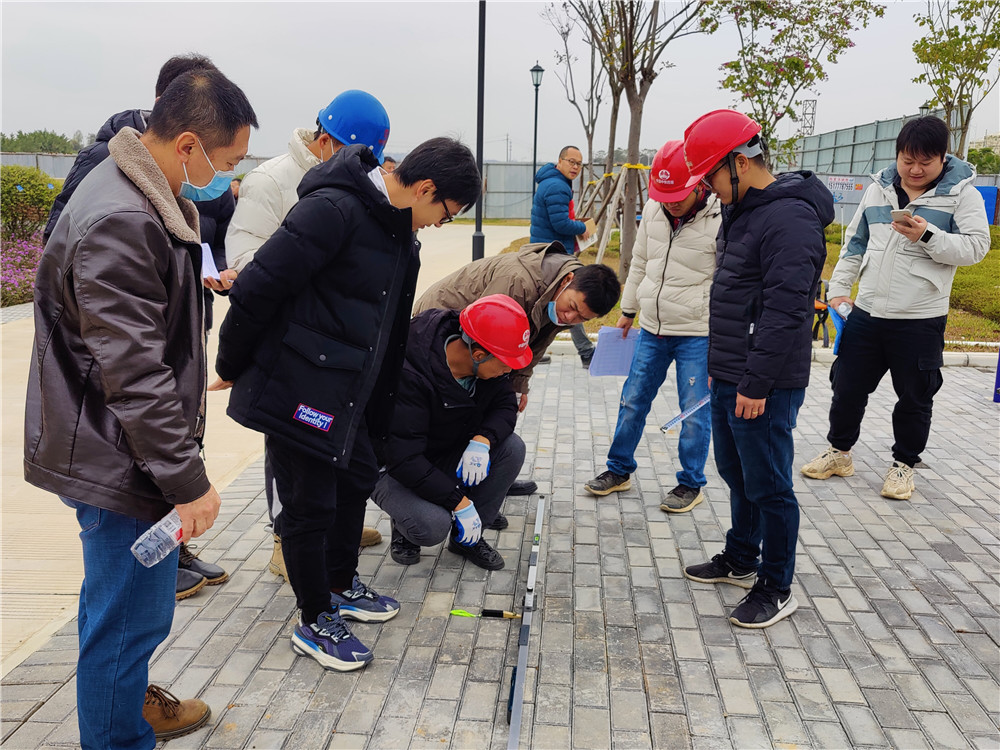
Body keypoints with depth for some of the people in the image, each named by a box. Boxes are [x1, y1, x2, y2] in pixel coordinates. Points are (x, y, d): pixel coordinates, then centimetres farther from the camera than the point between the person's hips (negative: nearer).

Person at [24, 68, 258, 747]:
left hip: (130, 451, 10)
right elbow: (134, 375, -27)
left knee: (126, 605, 26)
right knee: (131, 612, 5)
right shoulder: (117, 225, -26)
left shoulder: (149, 200, 8)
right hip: (119, 462, -10)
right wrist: (188, 480, -23)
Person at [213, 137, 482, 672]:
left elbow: (390, 335, 15)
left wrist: (378, 419, 19)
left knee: (357, 477, 20)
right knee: (310, 504, 2)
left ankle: (342, 586, 42)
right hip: (295, 390, -9)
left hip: (344, 392, 9)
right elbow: (257, 289, -22)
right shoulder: (333, 210, -22)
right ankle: (314, 622, 22)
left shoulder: (401, 236, 9)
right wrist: (233, 368, -10)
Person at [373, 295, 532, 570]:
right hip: (395, 469, -6)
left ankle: (468, 537, -3)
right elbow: (404, 459, -34)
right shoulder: (410, 374, -34)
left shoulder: (487, 363, -13)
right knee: (432, 526, -33)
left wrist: (482, 440, -27)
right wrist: (460, 503, -32)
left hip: (448, 458, 7)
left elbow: (505, 405, -3)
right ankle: (404, 525, 5)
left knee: (512, 447, -17)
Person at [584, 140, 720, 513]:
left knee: (695, 412, 4)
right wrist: (628, 311, 19)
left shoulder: (720, 220, -16)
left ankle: (691, 483, 21)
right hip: (652, 329, 5)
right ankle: (619, 470, 29)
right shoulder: (653, 209, 1)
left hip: (698, 334, -5)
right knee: (633, 401, 13)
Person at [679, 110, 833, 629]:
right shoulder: (742, 212, 14)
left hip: (764, 388, -10)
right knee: (735, 473, 20)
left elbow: (784, 312, -24)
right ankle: (740, 560, 38)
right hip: (729, 380, 10)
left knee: (767, 485, 2)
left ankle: (776, 589, 18)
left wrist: (756, 383, -22)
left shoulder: (789, 219, -19)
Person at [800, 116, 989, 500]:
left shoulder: (962, 193, -4)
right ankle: (839, 452, 30)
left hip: (921, 320, -3)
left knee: (914, 397, 8)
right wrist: (839, 288, 7)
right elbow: (855, 242, 14)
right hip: (866, 312, 4)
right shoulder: (879, 189, 8)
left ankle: (904, 464, 26)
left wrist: (927, 236, -24)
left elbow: (976, 247, -10)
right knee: (848, 386, 12)